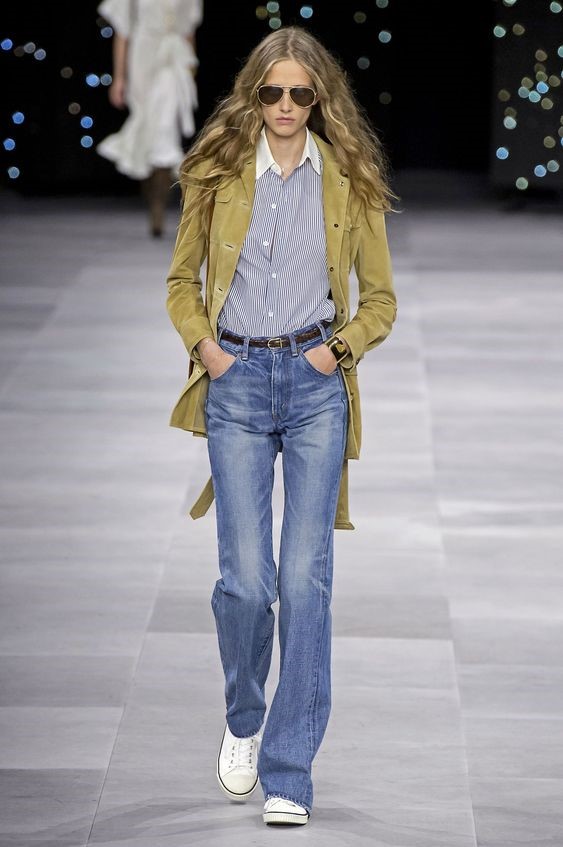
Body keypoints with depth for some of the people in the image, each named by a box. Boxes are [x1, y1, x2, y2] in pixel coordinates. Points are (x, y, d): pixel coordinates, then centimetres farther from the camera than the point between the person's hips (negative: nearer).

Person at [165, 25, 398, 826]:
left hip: (315, 384, 0)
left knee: (305, 578, -6)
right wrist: (199, 341, 0)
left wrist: (343, 346, -5)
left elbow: (381, 299, 12)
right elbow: (181, 279, 17)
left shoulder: (348, 181, 6)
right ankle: (243, 723, 22)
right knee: (246, 576, -7)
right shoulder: (218, 173, 8)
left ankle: (288, 775, 0)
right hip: (237, 382, 0)